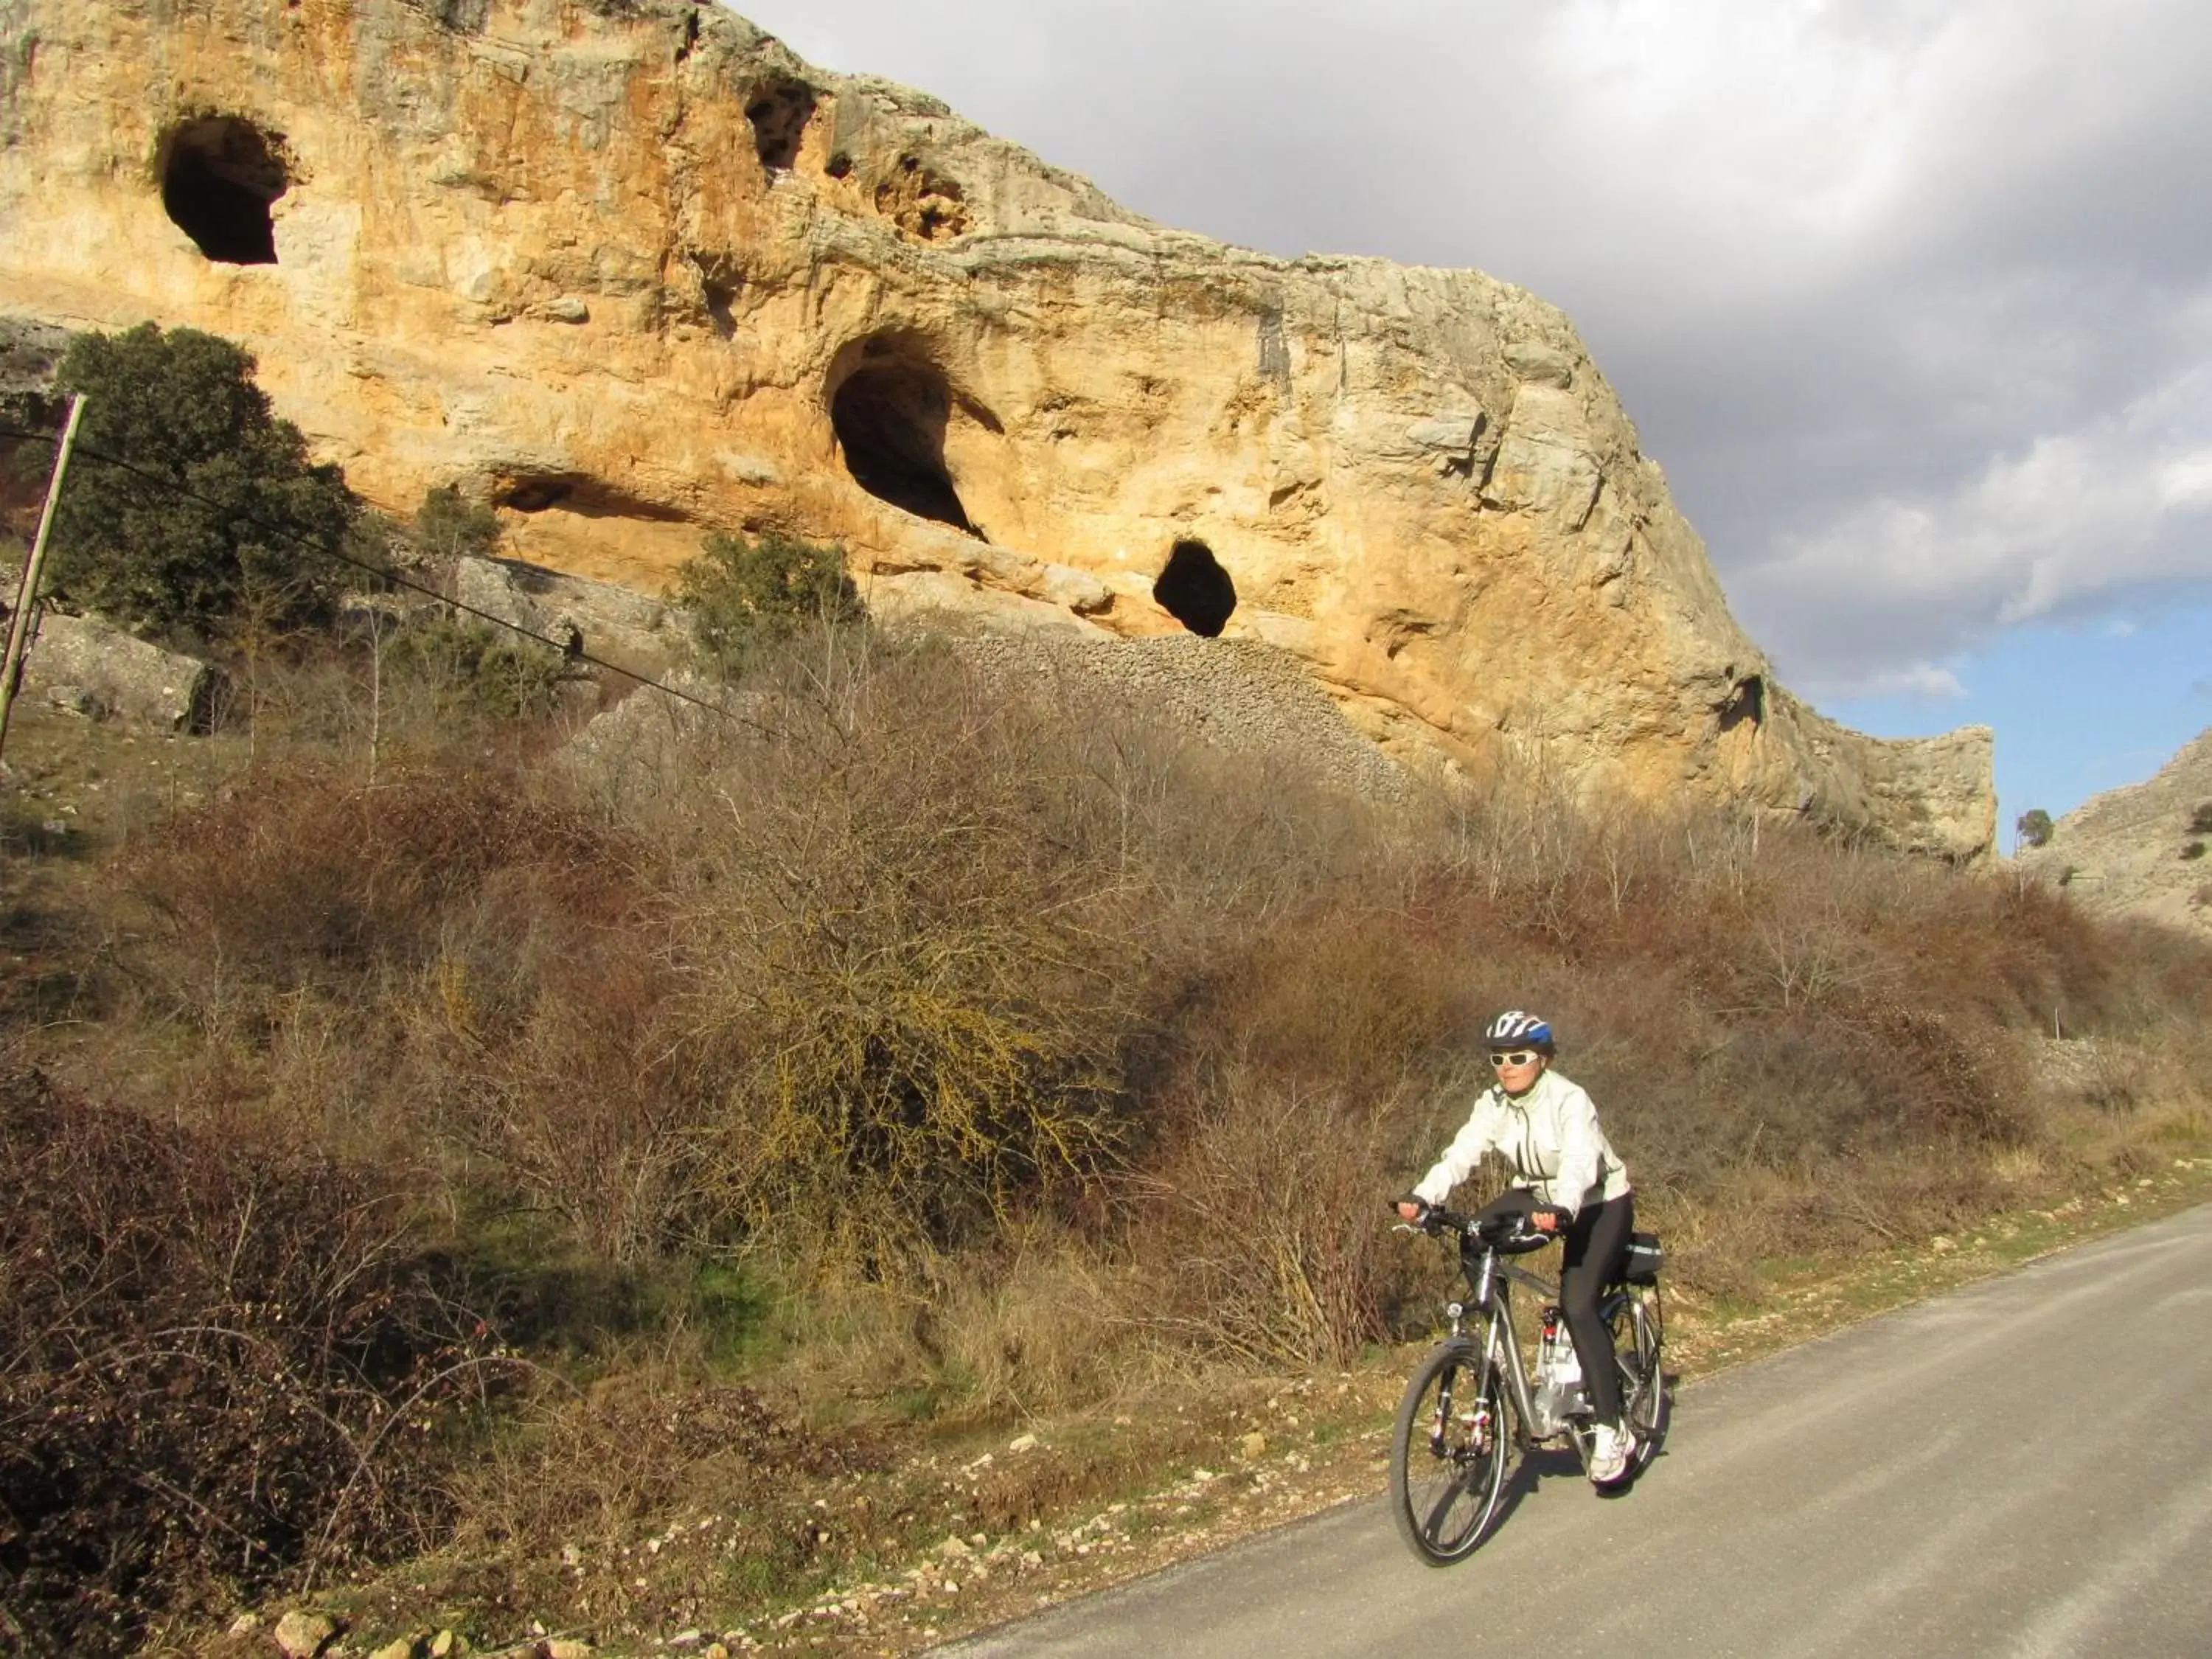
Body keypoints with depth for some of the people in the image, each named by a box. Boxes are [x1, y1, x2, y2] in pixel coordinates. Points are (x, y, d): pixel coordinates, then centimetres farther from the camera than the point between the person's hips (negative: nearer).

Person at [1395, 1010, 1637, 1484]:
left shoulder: (1570, 1101, -25)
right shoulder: (1493, 1104, -10)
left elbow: (1580, 1163, -41)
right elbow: (1460, 1155, -22)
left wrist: (1560, 1209, -60)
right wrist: (1422, 1197, -39)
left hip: (1600, 1204, -6)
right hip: (1539, 1197, 6)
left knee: (1577, 1304, -23)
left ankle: (1612, 1431, -12)